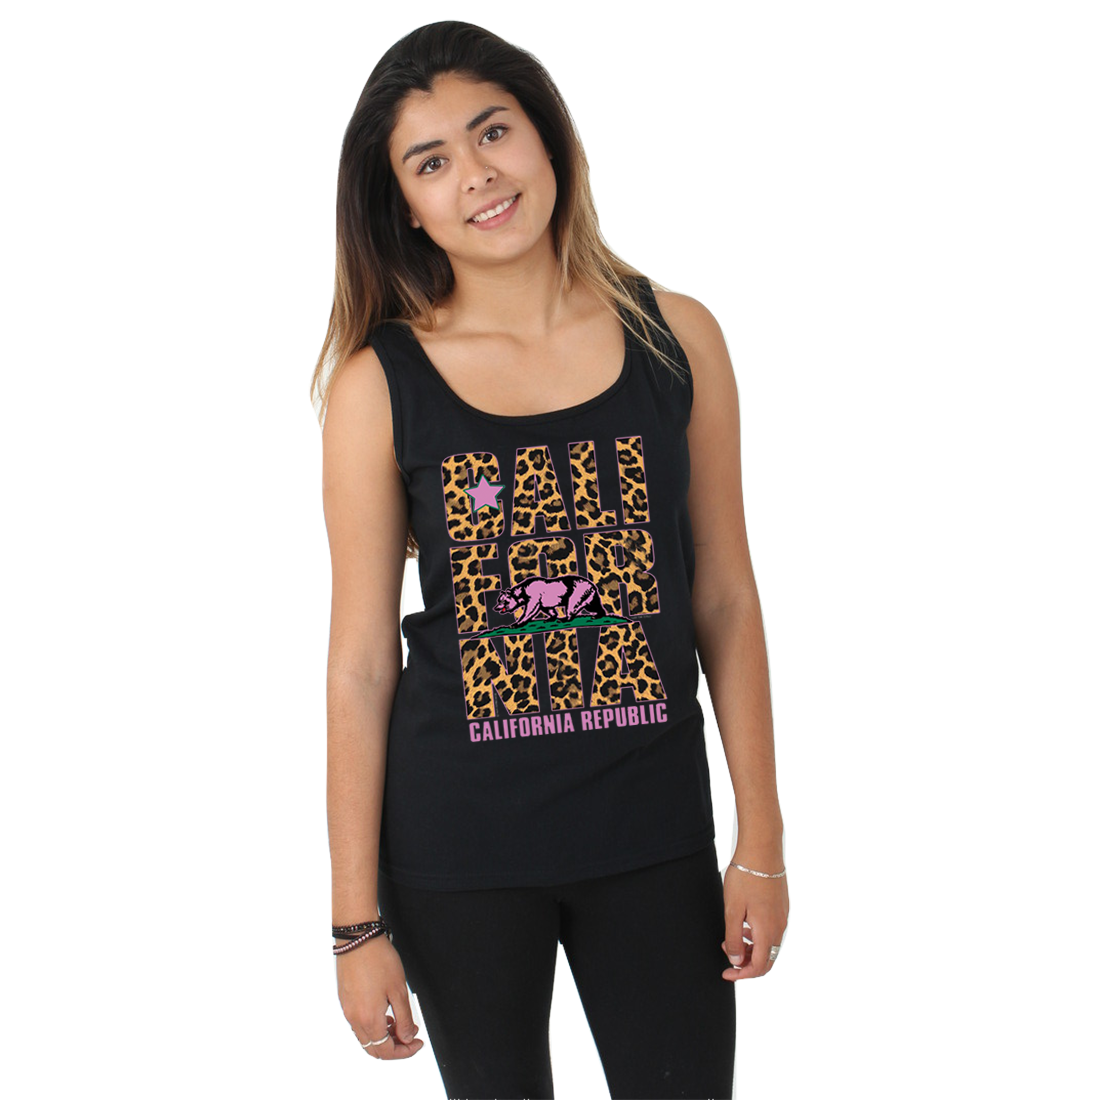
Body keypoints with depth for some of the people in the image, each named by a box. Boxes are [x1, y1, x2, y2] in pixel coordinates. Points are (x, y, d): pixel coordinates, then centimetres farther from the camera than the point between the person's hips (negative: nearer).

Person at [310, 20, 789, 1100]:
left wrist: (762, 847, 2)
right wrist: (358, 923, -4)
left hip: (655, 835, 2)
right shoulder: (378, 384, -7)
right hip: (458, 845, -1)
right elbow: (361, 662, -5)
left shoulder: (676, 336, -2)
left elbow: (725, 599, 3)